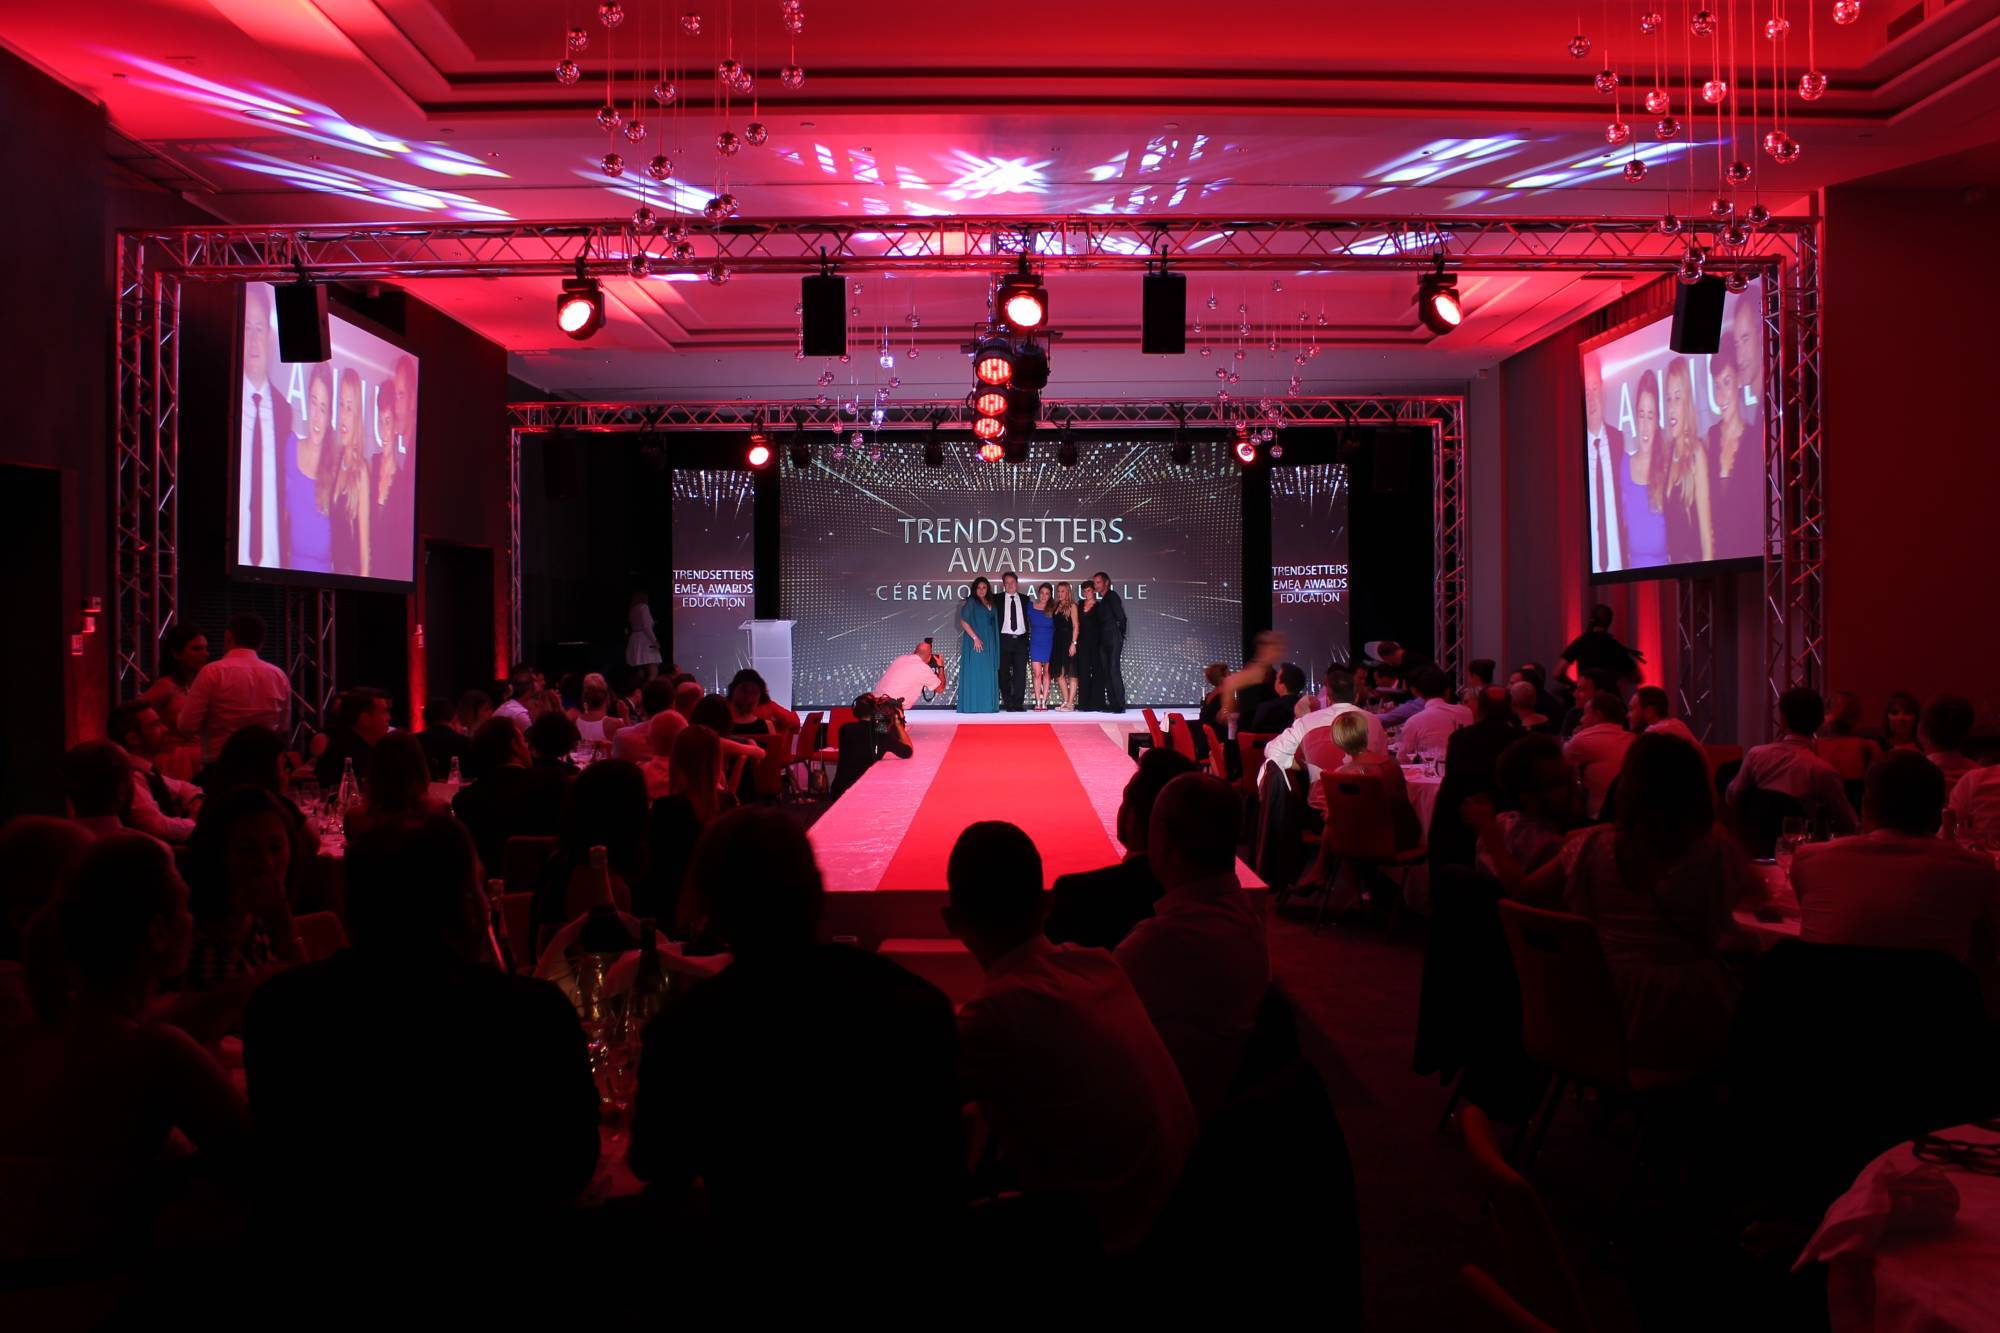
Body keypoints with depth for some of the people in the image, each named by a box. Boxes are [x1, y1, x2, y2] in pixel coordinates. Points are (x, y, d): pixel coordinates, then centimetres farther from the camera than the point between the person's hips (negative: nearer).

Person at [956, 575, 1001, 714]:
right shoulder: (971, 602, -4)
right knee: (974, 673, -6)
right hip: (975, 641, -7)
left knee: (988, 675, 6)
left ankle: (988, 704, 10)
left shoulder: (990, 603, 15)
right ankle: (973, 705, -5)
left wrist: (994, 642, 9)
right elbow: (963, 621, -11)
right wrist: (975, 638, -18)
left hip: (989, 643, 7)